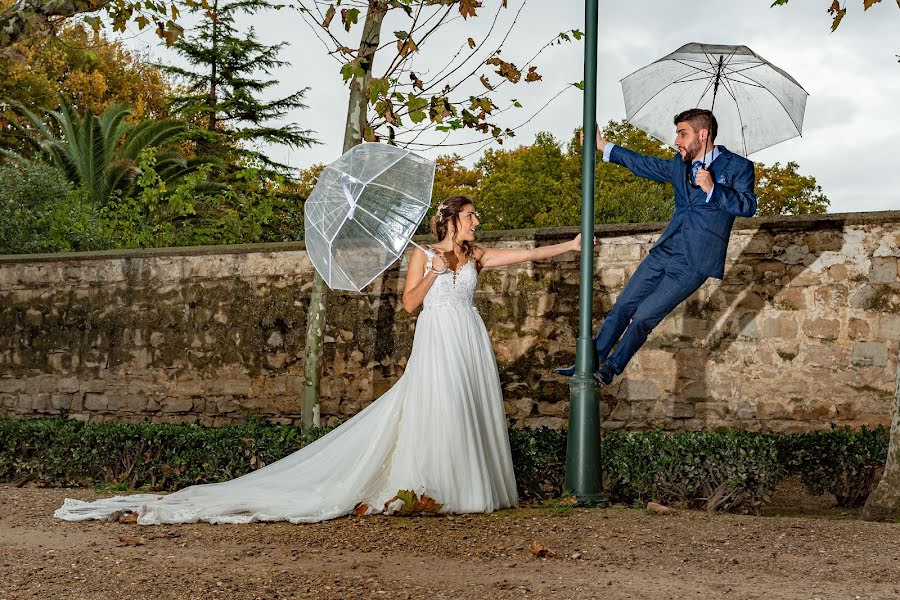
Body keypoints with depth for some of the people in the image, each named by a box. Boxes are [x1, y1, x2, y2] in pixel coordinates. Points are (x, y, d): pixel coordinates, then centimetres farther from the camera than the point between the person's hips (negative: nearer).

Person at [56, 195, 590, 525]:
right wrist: (436, 269, -12)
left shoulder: (476, 257, 13)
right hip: (437, 345, -5)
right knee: (434, 412, -11)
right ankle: (426, 488, -7)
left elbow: (526, 253, 10)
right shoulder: (423, 257, 3)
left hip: (470, 344, 5)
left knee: (470, 415, 2)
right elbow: (410, 302, -3)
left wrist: (570, 246, 6)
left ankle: (467, 488, 7)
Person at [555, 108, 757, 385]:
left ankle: (611, 368, 7)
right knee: (622, 306, 7)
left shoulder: (738, 167, -5)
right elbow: (646, 165, 27)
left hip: (694, 263, -7)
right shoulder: (680, 165, 14)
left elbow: (749, 206, -16)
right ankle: (590, 362, 15)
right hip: (665, 250, 7)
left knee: (644, 317, -7)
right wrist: (604, 146, 29)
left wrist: (712, 188, -29)